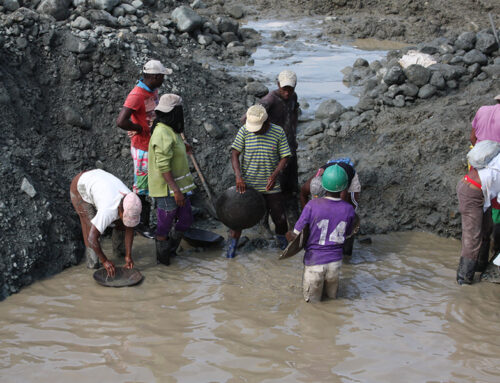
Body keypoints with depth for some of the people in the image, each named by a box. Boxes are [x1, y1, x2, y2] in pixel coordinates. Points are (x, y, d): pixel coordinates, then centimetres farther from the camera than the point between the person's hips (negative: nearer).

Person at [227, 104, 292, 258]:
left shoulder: (278, 133, -7)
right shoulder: (244, 131, -8)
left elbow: (285, 157, -4)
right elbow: (234, 154, -10)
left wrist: (275, 174, -21)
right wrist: (238, 176, -24)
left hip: (270, 186, 1)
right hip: (247, 184, 0)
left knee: (280, 217, 5)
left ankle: (281, 239, 34)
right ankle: (232, 246, 16)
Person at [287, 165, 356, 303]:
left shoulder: (312, 205, -16)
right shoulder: (349, 209, -8)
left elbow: (295, 235, -10)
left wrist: (290, 235, 12)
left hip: (314, 262, -1)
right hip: (335, 262, 1)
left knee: (311, 299, 20)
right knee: (332, 295, 25)